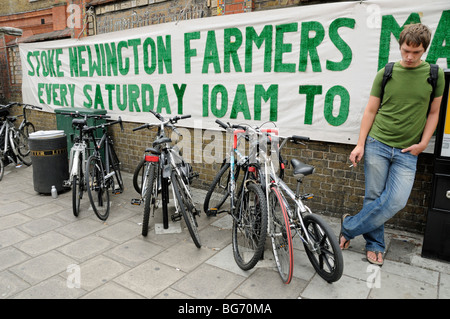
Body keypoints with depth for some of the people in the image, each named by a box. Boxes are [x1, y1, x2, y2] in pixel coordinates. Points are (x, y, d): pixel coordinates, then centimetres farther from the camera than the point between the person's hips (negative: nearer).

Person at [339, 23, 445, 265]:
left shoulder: (435, 75, 4)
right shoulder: (385, 73, 2)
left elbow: (433, 113, 11)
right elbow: (371, 111, 4)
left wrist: (423, 143, -1)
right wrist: (360, 144, -1)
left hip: (407, 152, 1)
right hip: (377, 144, 0)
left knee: (396, 201, -9)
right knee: (373, 197, 4)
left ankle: (349, 226, 8)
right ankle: (374, 244, 22)